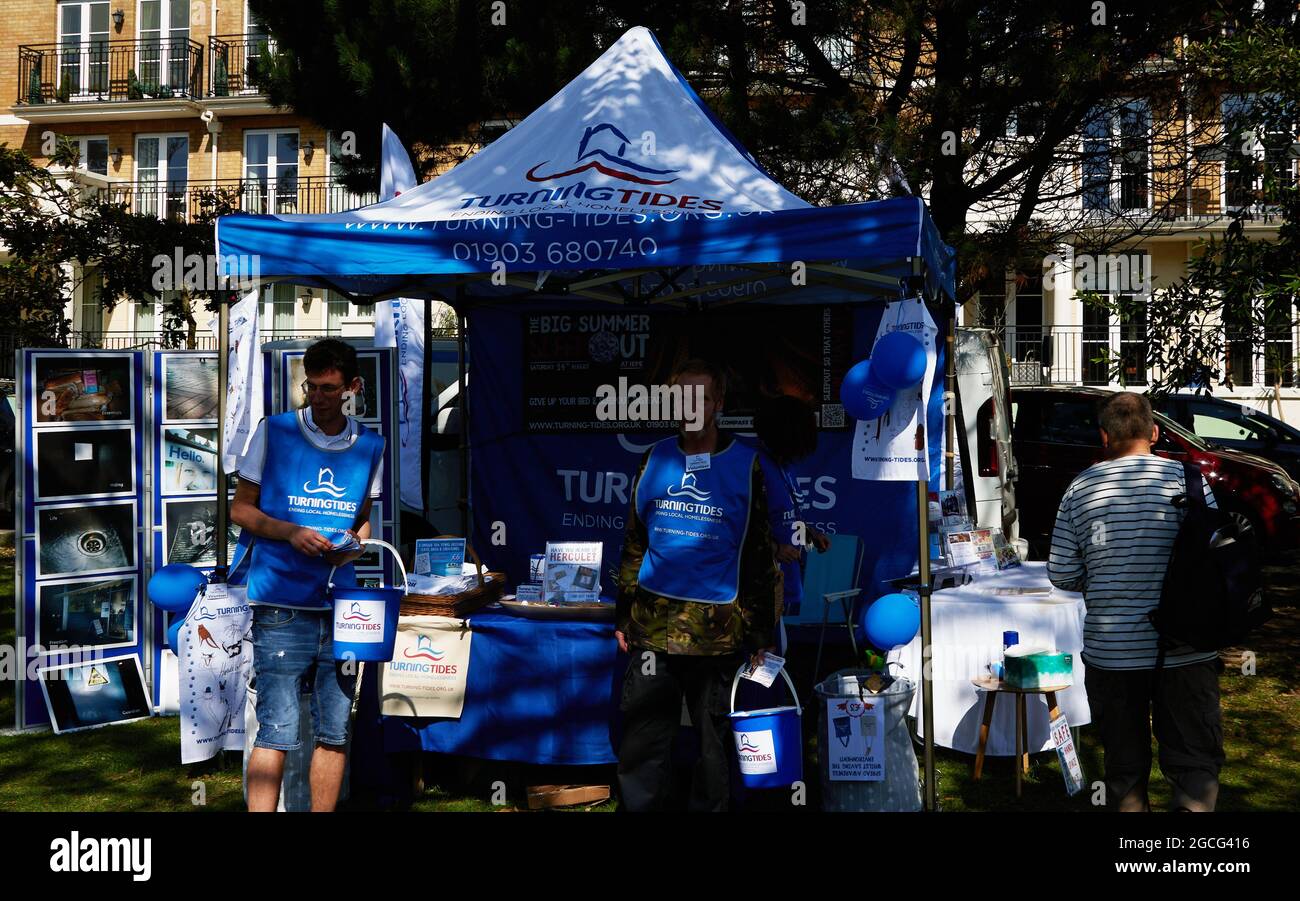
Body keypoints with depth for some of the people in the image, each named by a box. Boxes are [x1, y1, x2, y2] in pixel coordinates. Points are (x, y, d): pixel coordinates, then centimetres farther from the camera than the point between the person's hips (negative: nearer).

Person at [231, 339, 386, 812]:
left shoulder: (370, 446, 10)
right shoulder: (274, 431, 1)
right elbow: (241, 509, 5)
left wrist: (355, 543, -2)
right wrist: (291, 533, -12)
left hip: (341, 606, 4)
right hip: (282, 607, -3)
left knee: (336, 732, 8)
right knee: (276, 733, -7)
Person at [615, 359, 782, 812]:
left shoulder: (745, 464, 0)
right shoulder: (655, 459, 8)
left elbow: (760, 555, 1)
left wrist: (761, 632, -1)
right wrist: (624, 615, 11)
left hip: (718, 629, -2)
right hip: (653, 623, 2)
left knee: (714, 736, 9)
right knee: (643, 738, 5)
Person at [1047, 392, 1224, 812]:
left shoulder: (1080, 489, 0)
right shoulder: (1187, 477, -4)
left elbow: (1061, 575, 0)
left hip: (1110, 649, 1)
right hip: (1185, 652, -1)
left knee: (1124, 764, 13)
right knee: (1195, 760, 5)